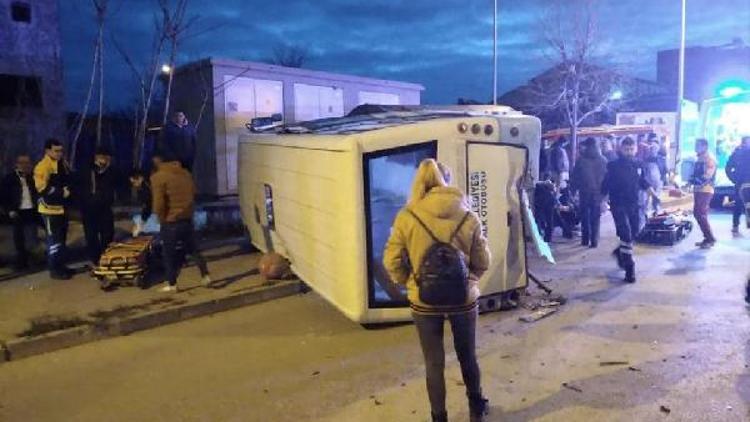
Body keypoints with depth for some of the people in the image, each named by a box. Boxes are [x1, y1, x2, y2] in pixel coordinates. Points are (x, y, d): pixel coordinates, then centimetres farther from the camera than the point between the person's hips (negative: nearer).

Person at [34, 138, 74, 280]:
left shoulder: (63, 163, 10)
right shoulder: (43, 166, -16)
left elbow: (68, 181, 23)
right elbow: (42, 188, -22)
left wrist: (68, 190, 5)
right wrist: (61, 192, -19)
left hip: (61, 208, 9)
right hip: (50, 209, -9)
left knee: (62, 239, 16)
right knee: (54, 240, -3)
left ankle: (61, 266, 27)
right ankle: (54, 269, 6)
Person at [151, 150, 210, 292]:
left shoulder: (158, 177, -13)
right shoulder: (185, 173, 5)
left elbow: (158, 204, -17)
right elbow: (193, 194, 13)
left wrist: (162, 218, -1)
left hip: (170, 222, -5)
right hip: (187, 219, 5)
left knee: (169, 253, 9)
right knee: (193, 249, 19)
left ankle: (172, 284, 17)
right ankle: (205, 276, 17)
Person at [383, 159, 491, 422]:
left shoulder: (406, 217, -11)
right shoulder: (468, 217, -8)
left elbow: (392, 262, -6)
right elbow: (482, 263, -1)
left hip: (424, 302, -1)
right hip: (463, 299, 2)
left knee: (434, 364, 16)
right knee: (468, 357, 24)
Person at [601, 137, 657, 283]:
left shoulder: (637, 166, 7)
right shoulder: (613, 166, -7)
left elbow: (643, 183, 19)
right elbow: (605, 186, -5)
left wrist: (654, 194, 11)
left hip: (633, 205, 5)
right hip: (618, 205, -5)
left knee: (634, 234, 10)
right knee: (626, 234, -13)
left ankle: (620, 252, 38)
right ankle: (629, 268, -9)